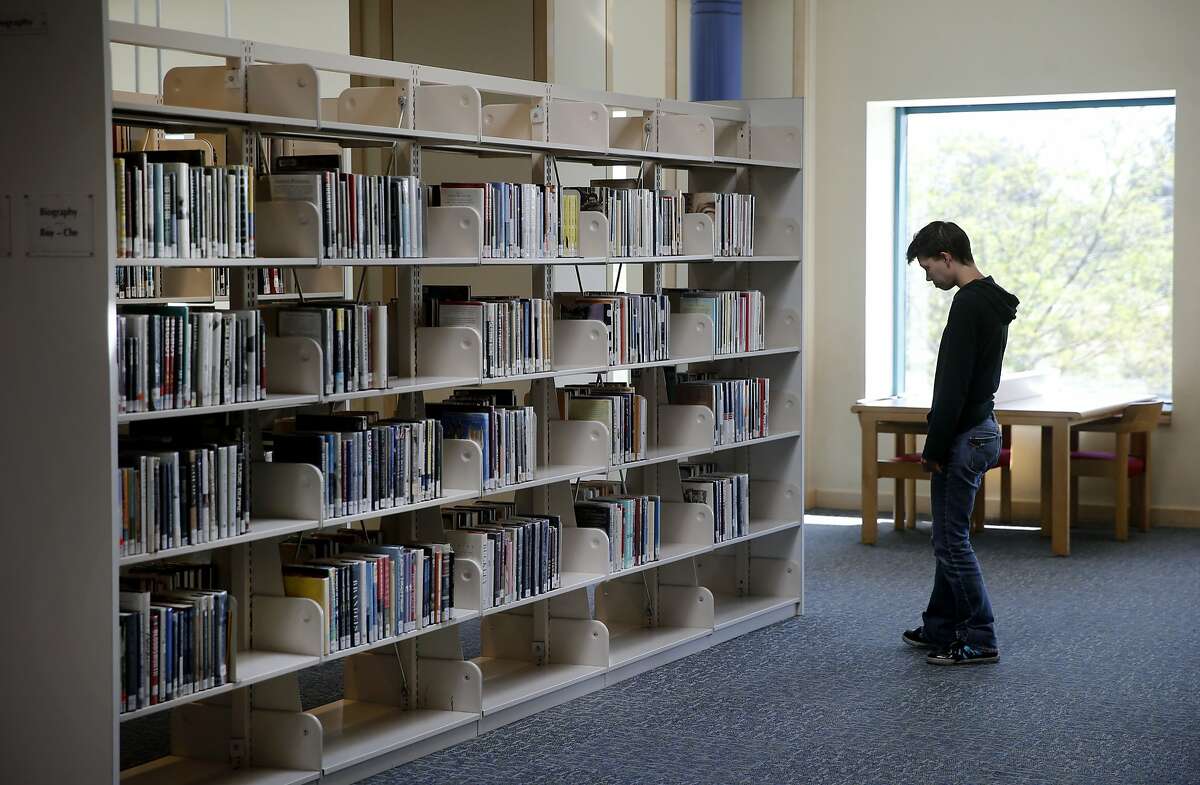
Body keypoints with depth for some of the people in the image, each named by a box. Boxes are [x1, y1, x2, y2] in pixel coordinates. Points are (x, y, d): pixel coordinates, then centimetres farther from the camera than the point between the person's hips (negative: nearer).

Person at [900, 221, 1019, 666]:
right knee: (949, 537, 17)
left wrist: (934, 449, -17)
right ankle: (941, 628, 26)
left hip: (964, 438, -11)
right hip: (979, 429, 11)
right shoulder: (992, 301, 13)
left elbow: (953, 388, -24)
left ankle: (979, 641, 2)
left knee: (952, 542, -3)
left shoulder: (968, 305, -21)